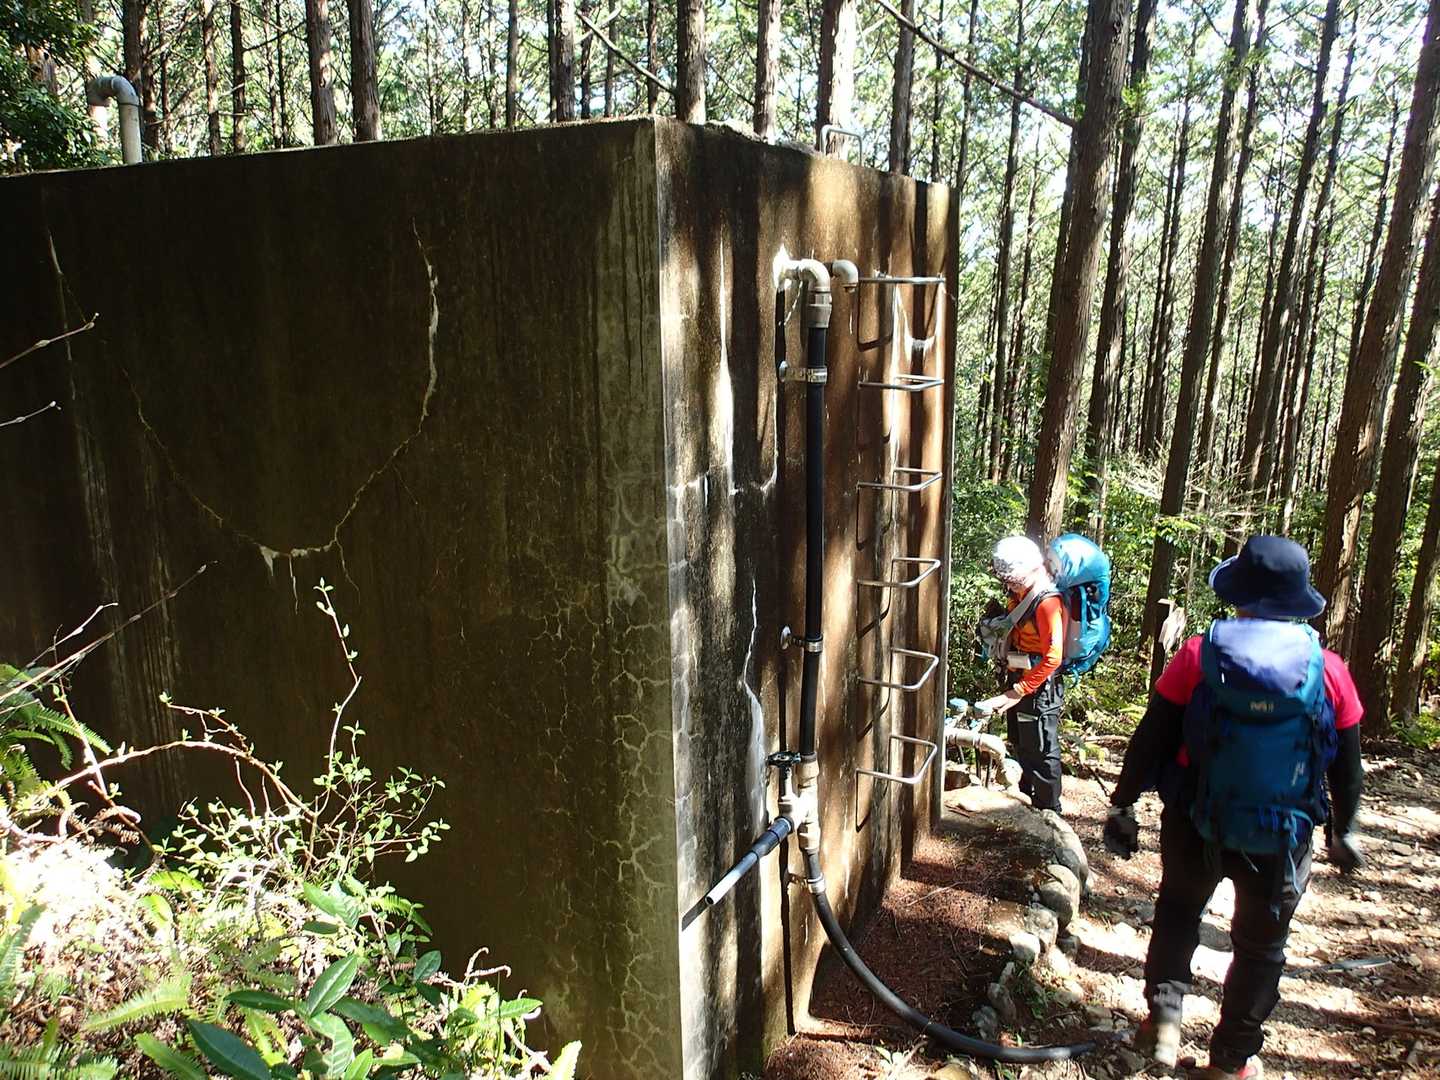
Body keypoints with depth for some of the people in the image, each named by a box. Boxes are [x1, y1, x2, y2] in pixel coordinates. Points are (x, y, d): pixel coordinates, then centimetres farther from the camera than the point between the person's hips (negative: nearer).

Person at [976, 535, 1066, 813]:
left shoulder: (1047, 603, -23)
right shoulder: (1020, 595, 4)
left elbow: (1052, 658, -26)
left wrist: (1019, 691, -23)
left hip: (1039, 688, -9)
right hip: (1018, 681, 9)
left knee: (1041, 753, 3)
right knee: (1020, 745, 23)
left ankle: (1048, 810, 17)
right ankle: (1027, 796, 41)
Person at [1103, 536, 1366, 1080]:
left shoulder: (1198, 656, -15)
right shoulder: (1328, 671, -10)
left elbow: (1150, 741, -10)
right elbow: (1346, 769, 1)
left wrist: (1122, 805, 2)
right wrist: (1341, 832, 17)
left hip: (1196, 827, -1)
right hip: (1281, 839, 1)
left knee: (1178, 909, 26)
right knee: (1260, 945, 19)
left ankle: (1164, 1015, 22)